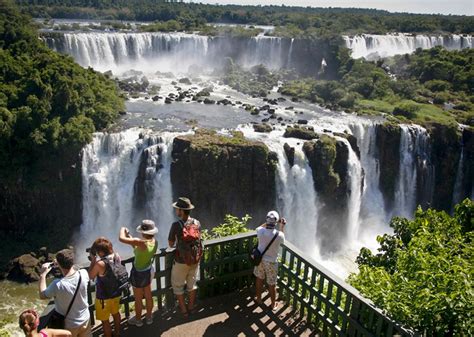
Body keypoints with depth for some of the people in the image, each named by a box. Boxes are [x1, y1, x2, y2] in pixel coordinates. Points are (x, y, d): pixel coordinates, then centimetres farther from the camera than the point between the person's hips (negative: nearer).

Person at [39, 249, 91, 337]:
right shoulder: (83, 274, -22)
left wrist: (43, 274, -5)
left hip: (69, 326, -3)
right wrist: (66, 264, 3)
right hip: (85, 320, 3)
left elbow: (42, 296, -10)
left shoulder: (58, 285, -32)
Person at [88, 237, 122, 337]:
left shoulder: (100, 264, -32)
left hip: (104, 297, -7)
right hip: (116, 292, 7)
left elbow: (91, 276, -13)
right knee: (116, 313, 29)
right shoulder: (117, 256, -13)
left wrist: (93, 259, -13)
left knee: (104, 320, 15)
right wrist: (96, 260, 0)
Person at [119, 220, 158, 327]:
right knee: (148, 295, 24)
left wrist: (122, 229, -13)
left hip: (138, 273, -6)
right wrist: (131, 238, 2)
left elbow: (121, 238, -34)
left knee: (138, 299, 17)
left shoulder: (142, 242, -34)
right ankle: (149, 317, 43)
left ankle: (138, 320, 39)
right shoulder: (155, 242, -12)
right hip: (148, 271, 6)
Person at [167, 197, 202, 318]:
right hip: (195, 260, 5)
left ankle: (183, 310, 24)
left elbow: (170, 244, -10)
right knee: (192, 284, 22)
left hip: (181, 261, -4)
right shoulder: (197, 223, -7)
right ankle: (191, 307, 35)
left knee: (177, 285, 16)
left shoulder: (176, 225, -21)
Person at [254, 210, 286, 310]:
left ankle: (258, 298, 43)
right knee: (272, 284, 15)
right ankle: (273, 304, 33)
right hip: (271, 262, -3)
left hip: (260, 259, 3)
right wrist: (282, 226, 5)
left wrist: (268, 222, 4)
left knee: (259, 279, 25)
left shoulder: (261, 231, -21)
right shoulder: (279, 235, -27)